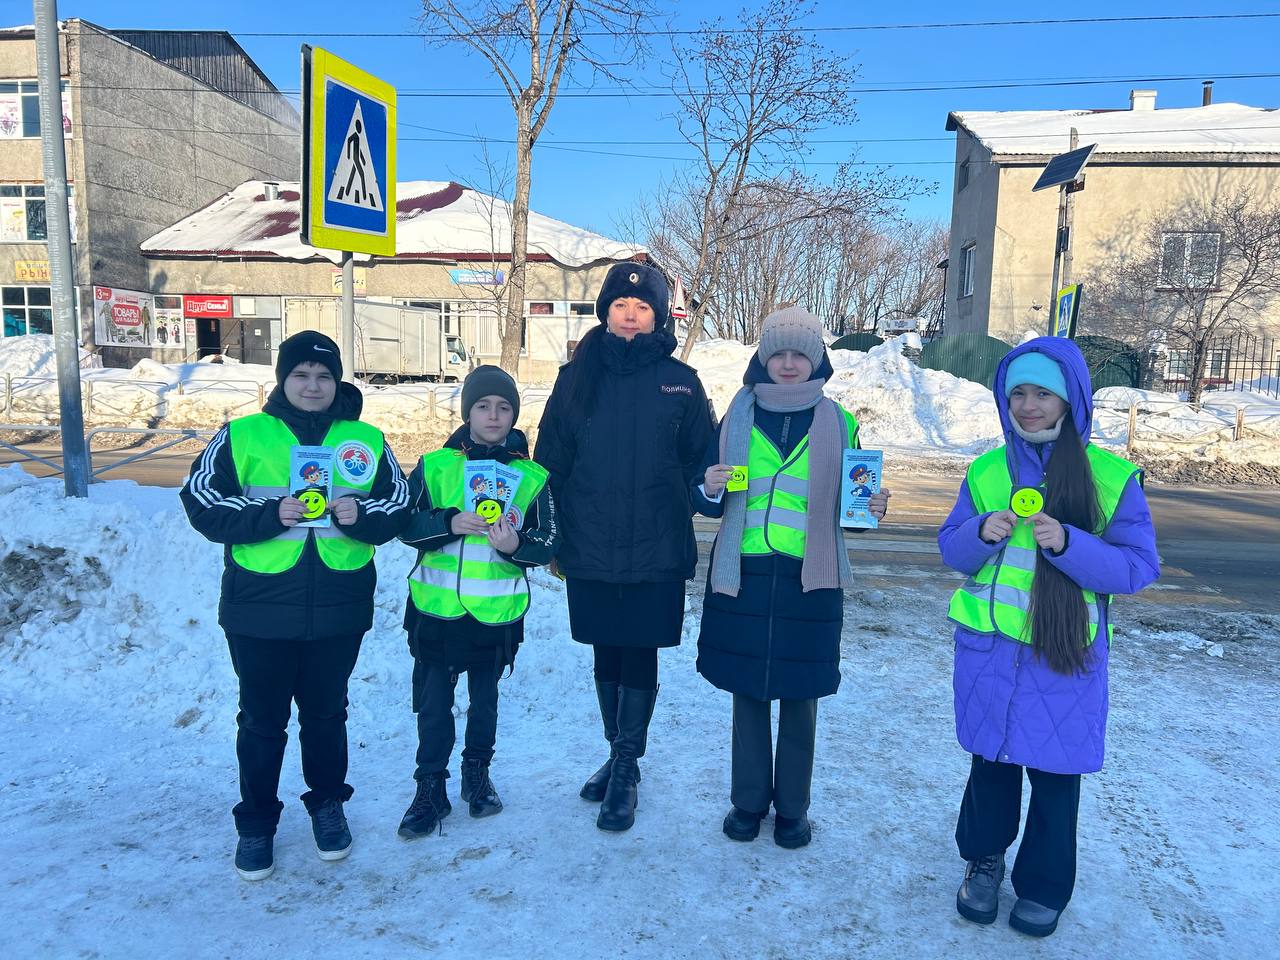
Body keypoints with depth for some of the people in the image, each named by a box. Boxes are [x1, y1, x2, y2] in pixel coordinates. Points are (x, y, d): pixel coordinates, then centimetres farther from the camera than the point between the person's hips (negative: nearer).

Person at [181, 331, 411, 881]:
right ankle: (256, 821, 31)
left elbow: (399, 507, 5)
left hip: (339, 609, 1)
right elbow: (201, 502, -5)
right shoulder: (242, 436, 0)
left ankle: (327, 804, 38)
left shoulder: (366, 440, 4)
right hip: (261, 609, -1)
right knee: (262, 719, 12)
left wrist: (360, 515, -16)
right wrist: (270, 515, -19)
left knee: (326, 713, 17)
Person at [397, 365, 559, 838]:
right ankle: (431, 788, 24)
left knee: (484, 699, 16)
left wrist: (516, 545, -21)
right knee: (433, 701, 7)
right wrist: (450, 523, -21)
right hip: (436, 607, 0)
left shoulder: (532, 476, -1)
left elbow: (548, 543, -1)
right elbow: (405, 525, -4)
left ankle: (477, 774, 37)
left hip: (497, 612, 1)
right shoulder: (435, 465, -1)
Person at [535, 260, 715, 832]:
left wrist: (677, 518, -3)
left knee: (639, 658, 5)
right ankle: (619, 756, 32)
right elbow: (550, 459, 4)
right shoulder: (577, 377, 4)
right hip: (589, 548, 2)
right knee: (606, 656, 14)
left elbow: (700, 461, 4)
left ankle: (625, 770, 17)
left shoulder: (679, 381, 0)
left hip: (655, 551, -2)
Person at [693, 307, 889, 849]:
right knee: (748, 690, 11)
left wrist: (872, 508, -14)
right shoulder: (738, 416, 5)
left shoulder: (837, 423, 3)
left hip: (808, 578, -1)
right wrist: (710, 490, -15)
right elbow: (709, 502, 7)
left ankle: (793, 806, 27)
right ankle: (748, 799, 29)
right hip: (744, 574, 1)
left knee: (800, 694, 9)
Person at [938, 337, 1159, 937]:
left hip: (1065, 657, -2)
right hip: (988, 649, 2)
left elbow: (1139, 567, -9)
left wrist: (1068, 544, -26)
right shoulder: (987, 469, 1)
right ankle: (984, 859, 39)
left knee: (1054, 771, 10)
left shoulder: (1112, 476, -8)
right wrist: (982, 532, -17)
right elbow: (950, 547, 5)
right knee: (991, 759, 15)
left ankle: (1044, 886, 33)